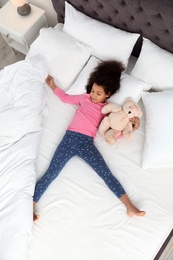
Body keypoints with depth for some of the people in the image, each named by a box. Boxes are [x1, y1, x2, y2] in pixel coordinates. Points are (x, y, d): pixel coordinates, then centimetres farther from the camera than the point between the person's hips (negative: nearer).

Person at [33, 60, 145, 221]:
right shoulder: (85, 98, 19)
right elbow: (66, 98, 31)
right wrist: (52, 86, 35)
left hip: (87, 143, -1)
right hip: (70, 138, 1)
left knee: (106, 174, -10)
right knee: (51, 173, -6)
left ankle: (130, 207, -11)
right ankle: (31, 206, -3)